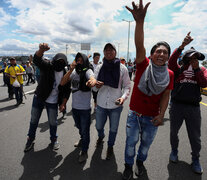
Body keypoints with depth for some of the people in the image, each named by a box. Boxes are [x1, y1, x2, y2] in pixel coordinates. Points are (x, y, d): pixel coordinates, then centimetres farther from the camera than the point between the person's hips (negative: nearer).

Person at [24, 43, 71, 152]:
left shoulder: (65, 74, -7)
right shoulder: (47, 66, -13)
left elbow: (66, 91, -2)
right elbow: (37, 60, -35)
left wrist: (63, 104, -9)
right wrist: (42, 49, -57)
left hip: (53, 102, 0)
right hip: (38, 98, 0)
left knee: (53, 122, 9)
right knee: (34, 120, 13)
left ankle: (54, 140, 33)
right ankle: (30, 139, 37)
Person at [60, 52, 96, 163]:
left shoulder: (87, 71, -14)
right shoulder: (74, 72, 1)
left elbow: (93, 79, -37)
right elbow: (62, 83, -9)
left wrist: (92, 82, -62)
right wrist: (70, 70, -20)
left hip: (85, 108, -6)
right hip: (74, 106, 6)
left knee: (85, 130, 9)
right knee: (79, 127, 28)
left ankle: (84, 152, 30)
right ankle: (83, 140, 57)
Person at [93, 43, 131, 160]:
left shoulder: (122, 68, -8)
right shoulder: (99, 68, -1)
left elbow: (127, 86, -4)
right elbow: (94, 87, 4)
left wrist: (123, 97, -22)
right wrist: (96, 86, -20)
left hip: (116, 106, -2)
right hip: (101, 105, 2)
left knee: (113, 129, 16)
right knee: (99, 126, 21)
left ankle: (110, 146, 45)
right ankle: (101, 136, 57)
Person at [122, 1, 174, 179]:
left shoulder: (169, 74, -4)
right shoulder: (143, 66, -12)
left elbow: (166, 95, -1)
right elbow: (139, 45, -28)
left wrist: (161, 115, -11)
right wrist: (140, 21, -42)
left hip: (153, 117, 2)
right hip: (135, 114, -2)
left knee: (146, 143, 20)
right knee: (131, 142, 11)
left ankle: (140, 161, 50)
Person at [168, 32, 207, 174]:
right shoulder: (178, 69, 0)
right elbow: (171, 61, -20)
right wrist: (182, 46, -29)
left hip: (194, 107, 1)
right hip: (177, 105, -1)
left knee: (195, 136, 11)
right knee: (174, 131, 16)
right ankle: (174, 151, 41)